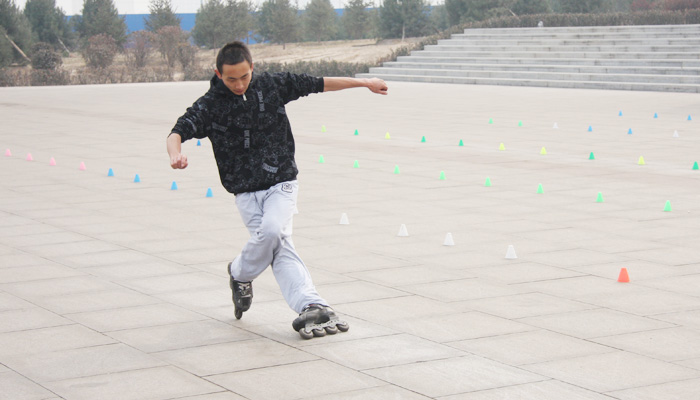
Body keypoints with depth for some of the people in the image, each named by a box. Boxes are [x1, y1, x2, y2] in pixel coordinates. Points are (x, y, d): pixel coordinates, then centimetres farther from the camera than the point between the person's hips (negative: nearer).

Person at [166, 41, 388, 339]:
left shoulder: (272, 85, 2)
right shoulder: (210, 105, -4)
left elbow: (319, 84, 12)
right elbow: (178, 131, -17)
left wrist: (364, 83, 18)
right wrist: (176, 153, -41)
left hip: (281, 183, 1)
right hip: (245, 192, -1)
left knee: (272, 230, -27)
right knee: (280, 247, -19)